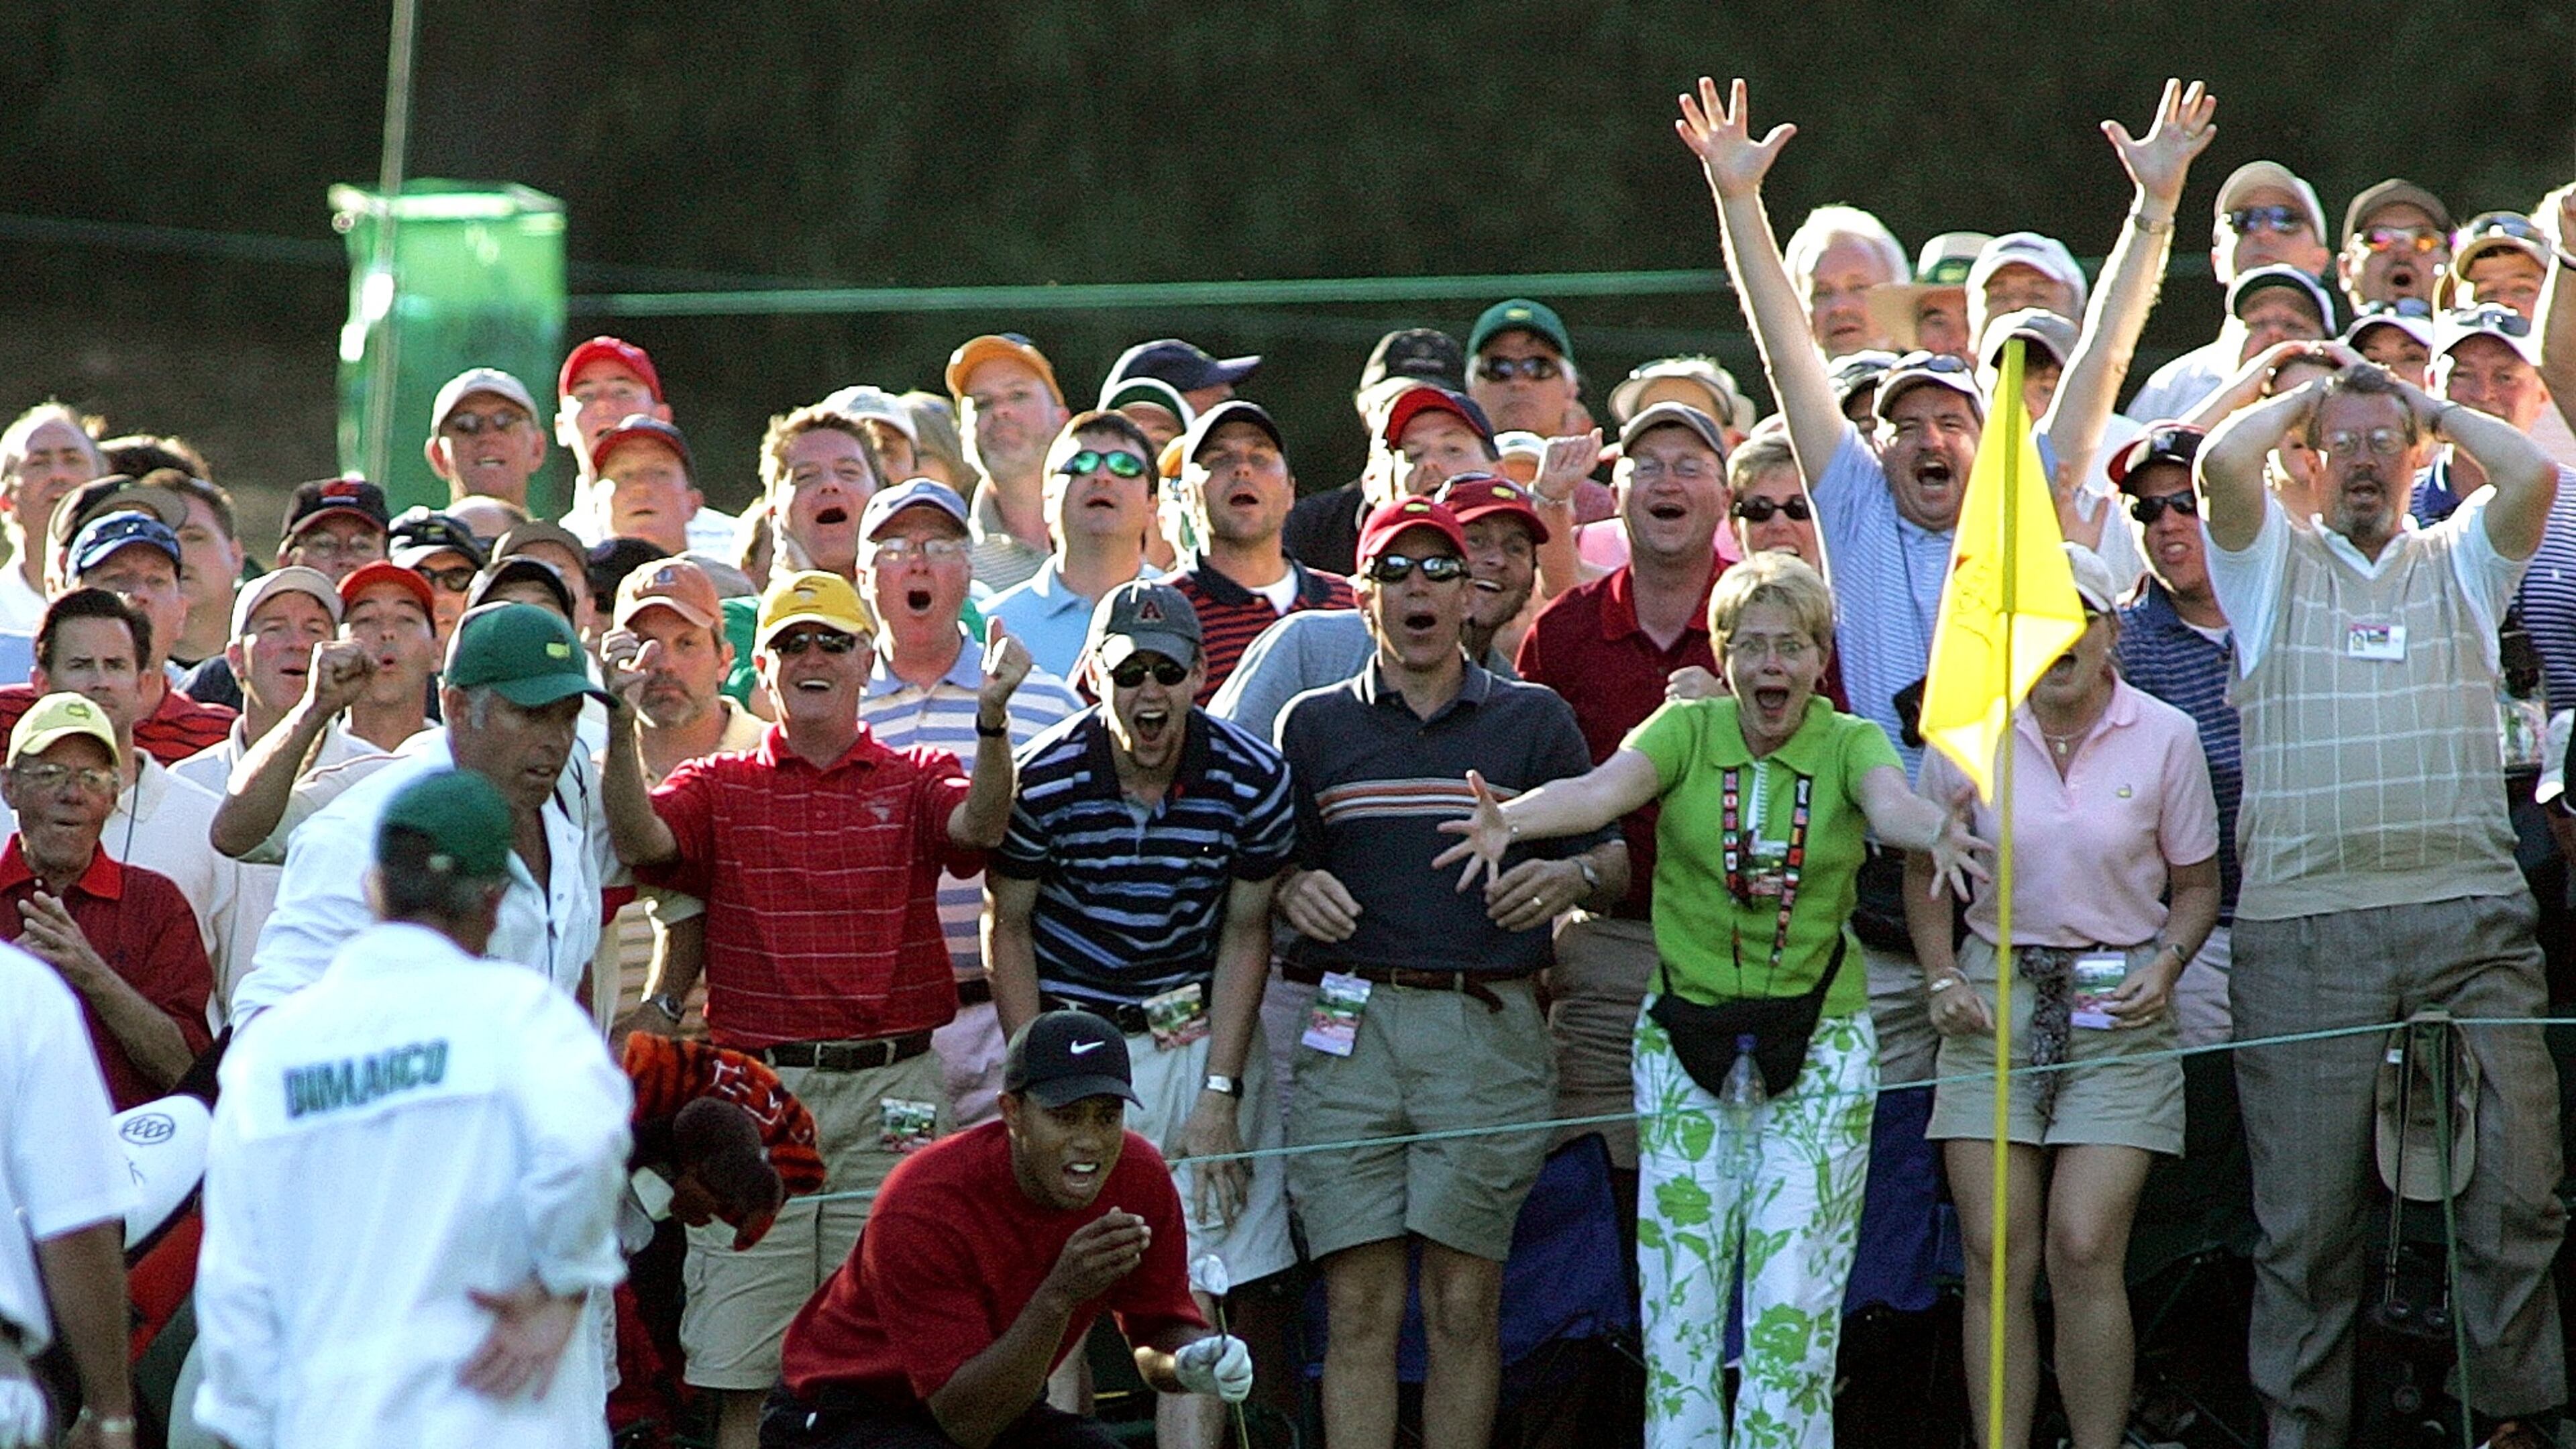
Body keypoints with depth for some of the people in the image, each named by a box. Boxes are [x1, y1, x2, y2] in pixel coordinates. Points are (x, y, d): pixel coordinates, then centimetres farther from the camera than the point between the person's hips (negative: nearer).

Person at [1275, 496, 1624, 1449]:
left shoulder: (1534, 721, 13)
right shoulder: (1314, 726, 14)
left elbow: (1614, 861, 12)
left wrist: (1572, 877, -10)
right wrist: (1295, 893, -7)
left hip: (1487, 1025, 0)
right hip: (1349, 1022, 0)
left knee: (1464, 1301, -2)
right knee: (1360, 1303, -5)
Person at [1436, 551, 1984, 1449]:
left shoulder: (1849, 744, -2)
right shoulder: (1688, 732, -2)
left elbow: (1889, 801, -24)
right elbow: (1604, 790, -21)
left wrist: (1935, 833, -49)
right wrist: (1511, 821, -42)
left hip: (1818, 1046, -1)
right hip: (1687, 1039, 1)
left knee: (1793, 1298, -4)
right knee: (1679, 1288, 0)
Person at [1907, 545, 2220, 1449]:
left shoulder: (2165, 738, -1)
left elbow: (2196, 884, 9)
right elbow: (1923, 868, 14)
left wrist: (2166, 965, -9)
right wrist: (1941, 979, 1)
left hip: (2117, 1007, -2)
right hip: (1995, 998, 2)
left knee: (2085, 1251, -12)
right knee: (1996, 1256, -3)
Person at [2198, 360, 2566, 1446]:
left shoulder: (2460, 564, 18)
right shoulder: (2274, 564, 15)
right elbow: (2221, 462, -5)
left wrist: (2438, 413, 14)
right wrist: (2302, 399, 12)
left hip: (2469, 918, 1)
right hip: (2306, 919, -1)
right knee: (2307, 1211, -1)